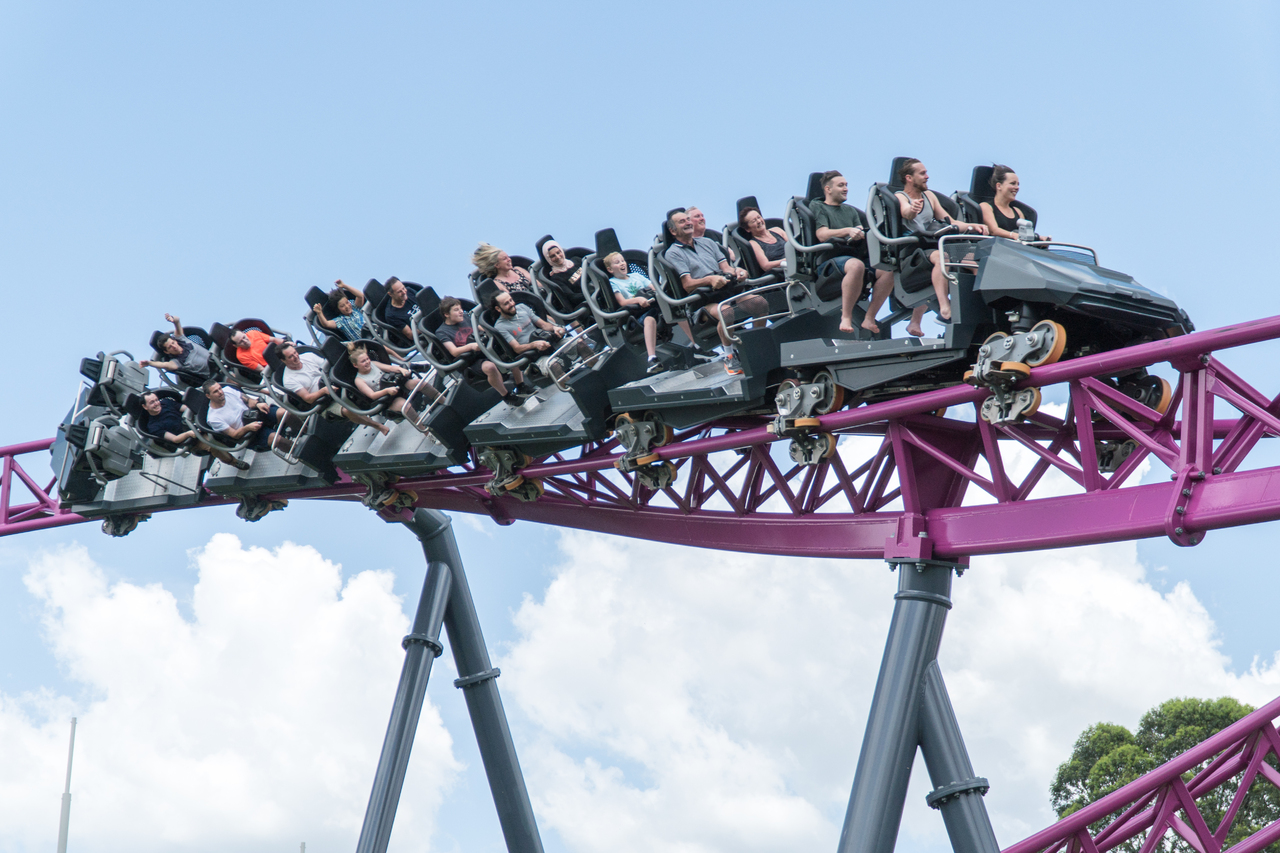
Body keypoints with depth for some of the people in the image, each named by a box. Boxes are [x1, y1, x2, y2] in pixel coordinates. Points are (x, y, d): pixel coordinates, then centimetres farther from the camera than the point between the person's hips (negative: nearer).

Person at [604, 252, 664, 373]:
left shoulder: (637, 276, 30)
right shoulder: (613, 283, 13)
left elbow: (654, 288, 21)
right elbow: (622, 302, -2)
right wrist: (638, 299, -20)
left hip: (654, 304, 6)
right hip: (638, 313, -6)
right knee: (649, 319, -41)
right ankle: (652, 358, -55)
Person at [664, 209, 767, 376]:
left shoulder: (707, 242, 24)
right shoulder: (673, 253, 6)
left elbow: (726, 268, 17)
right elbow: (687, 285, -6)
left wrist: (736, 271, -8)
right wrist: (710, 279, -24)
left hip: (727, 291, 5)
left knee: (760, 303, -22)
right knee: (726, 312, -38)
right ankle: (729, 357, -20)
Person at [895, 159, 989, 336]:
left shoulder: (929, 196, 21)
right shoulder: (899, 197, 0)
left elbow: (950, 222, 19)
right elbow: (906, 212, -25)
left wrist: (973, 226, 1)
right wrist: (911, 210, -49)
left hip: (931, 247, 9)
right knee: (940, 257, -33)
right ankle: (944, 307, -47)